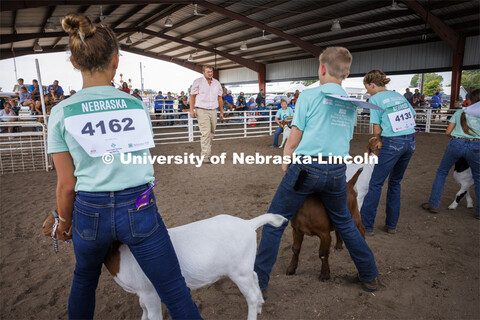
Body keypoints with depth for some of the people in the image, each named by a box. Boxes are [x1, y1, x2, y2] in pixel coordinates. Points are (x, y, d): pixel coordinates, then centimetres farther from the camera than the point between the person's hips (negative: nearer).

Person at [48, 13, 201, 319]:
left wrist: (65, 223, 16)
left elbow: (66, 184, -1)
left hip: (90, 212, 2)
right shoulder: (138, 105, -2)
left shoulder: (61, 113, -4)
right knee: (176, 294, 9)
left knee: (84, 282, 32)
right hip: (139, 209, -1)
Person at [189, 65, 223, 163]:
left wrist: (221, 112, 14)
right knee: (206, 133, -14)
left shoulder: (217, 83, 13)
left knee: (211, 133, 9)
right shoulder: (198, 82, 0)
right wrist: (191, 110, -10)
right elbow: (192, 96, 0)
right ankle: (205, 156, -12)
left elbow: (220, 98, 16)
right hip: (201, 111, -5)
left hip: (213, 111, 5)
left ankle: (207, 152, 25)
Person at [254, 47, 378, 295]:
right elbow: (346, 139, 18)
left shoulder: (310, 95, -3)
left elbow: (293, 139, -3)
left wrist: (285, 165, 11)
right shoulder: (351, 103, 13)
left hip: (306, 169, -5)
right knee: (344, 223, 25)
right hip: (337, 172, 5)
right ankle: (369, 276, 36)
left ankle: (259, 282, 14)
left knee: (274, 223, 7)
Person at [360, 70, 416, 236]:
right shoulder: (399, 95, 14)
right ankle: (392, 225, 23)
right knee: (395, 183, 17)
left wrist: (379, 141, 10)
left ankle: (366, 226, 6)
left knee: (375, 184, 1)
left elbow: (377, 130, -9)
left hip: (392, 143, -7)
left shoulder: (375, 99, -5)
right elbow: (412, 118, 15)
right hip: (410, 141, 7)